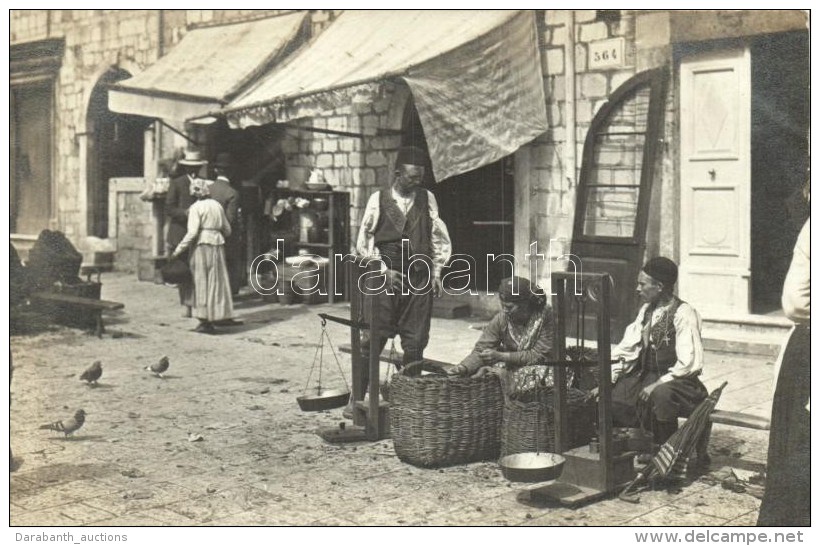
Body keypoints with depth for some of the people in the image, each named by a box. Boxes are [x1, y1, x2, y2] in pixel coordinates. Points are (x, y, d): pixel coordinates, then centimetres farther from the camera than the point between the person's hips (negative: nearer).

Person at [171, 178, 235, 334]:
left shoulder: (196, 207, -7)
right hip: (218, 245, 5)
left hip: (202, 245, -5)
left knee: (202, 282, 1)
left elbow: (192, 232, -15)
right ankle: (215, 315, 13)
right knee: (216, 281, 10)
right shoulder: (217, 205, 11)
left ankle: (206, 322, 1)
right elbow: (227, 230, 15)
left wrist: (179, 249, -10)